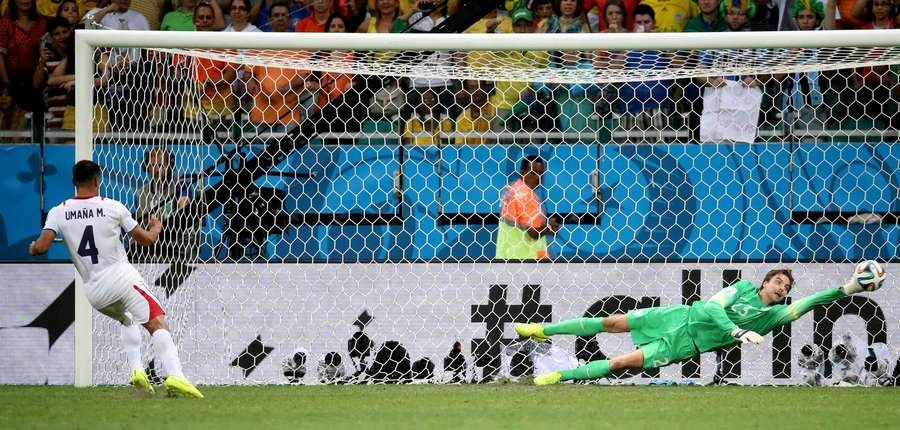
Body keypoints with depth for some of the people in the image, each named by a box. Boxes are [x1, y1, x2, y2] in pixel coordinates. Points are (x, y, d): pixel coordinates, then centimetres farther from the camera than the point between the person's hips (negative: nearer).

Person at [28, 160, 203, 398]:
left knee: (128, 321, 32)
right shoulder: (112, 207, 0)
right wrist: (156, 228, 30)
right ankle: (175, 375, -33)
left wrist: (32, 247, 17)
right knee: (158, 324, -11)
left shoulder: (58, 213, 3)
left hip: (93, 291, 4)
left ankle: (137, 370, 13)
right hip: (121, 277, -4)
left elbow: (41, 247, -7)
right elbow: (146, 240, 7)